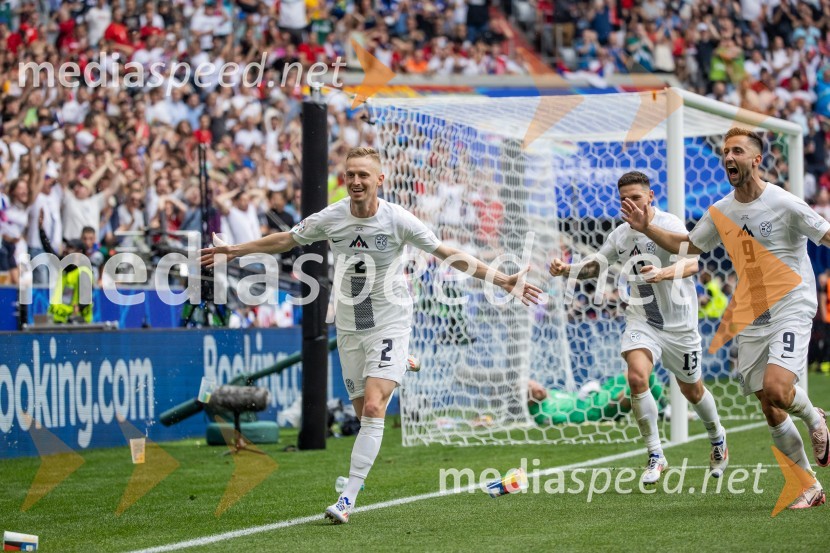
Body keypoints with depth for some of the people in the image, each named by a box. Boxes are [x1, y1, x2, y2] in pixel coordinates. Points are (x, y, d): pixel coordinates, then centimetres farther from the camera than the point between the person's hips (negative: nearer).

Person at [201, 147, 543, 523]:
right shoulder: (330, 218, -4)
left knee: (373, 407, -17)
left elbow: (448, 255, -4)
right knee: (364, 413, 3)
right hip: (349, 327, 4)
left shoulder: (398, 220, -12)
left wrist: (501, 280, -9)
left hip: (389, 323, -4)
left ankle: (348, 498, -21)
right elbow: (286, 240, 14)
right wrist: (235, 250, 21)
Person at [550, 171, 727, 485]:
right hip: (641, 320, 3)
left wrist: (664, 273, -51)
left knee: (692, 391, 11)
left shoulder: (669, 225, -15)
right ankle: (655, 456, -10)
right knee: (636, 377, -22)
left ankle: (717, 438, 43)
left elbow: (691, 263, -31)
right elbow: (596, 265, 19)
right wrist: (568, 270, -2)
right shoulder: (620, 235, 3)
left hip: (678, 321, -3)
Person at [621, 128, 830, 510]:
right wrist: (646, 228, 10)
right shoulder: (721, 212, 5)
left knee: (776, 389, -26)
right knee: (770, 410, 3)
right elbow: (687, 245, 20)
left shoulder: (784, 204, -12)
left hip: (791, 310, -6)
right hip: (751, 319, 6)